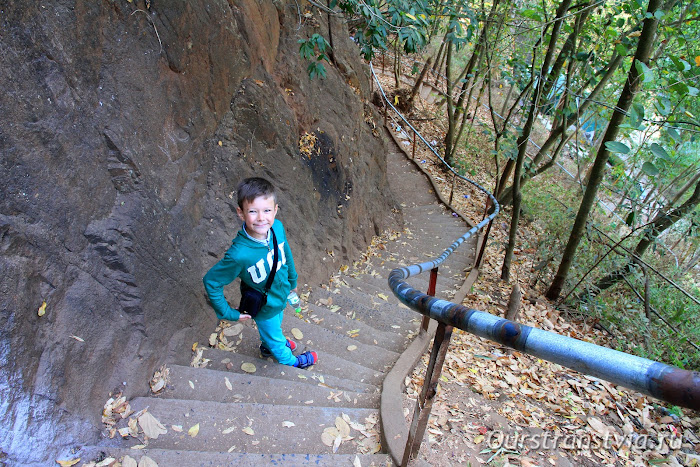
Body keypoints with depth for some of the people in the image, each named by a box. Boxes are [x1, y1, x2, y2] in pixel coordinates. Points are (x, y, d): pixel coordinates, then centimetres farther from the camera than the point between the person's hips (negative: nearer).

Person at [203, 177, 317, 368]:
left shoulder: (278, 227, -26)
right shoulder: (239, 254, -41)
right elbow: (211, 281, -27)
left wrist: (292, 280, 11)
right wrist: (228, 313, -17)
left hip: (280, 296, 5)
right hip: (264, 309, -5)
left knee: (276, 324, 35)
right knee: (273, 334, 26)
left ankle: (268, 345, 68)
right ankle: (289, 360, 58)